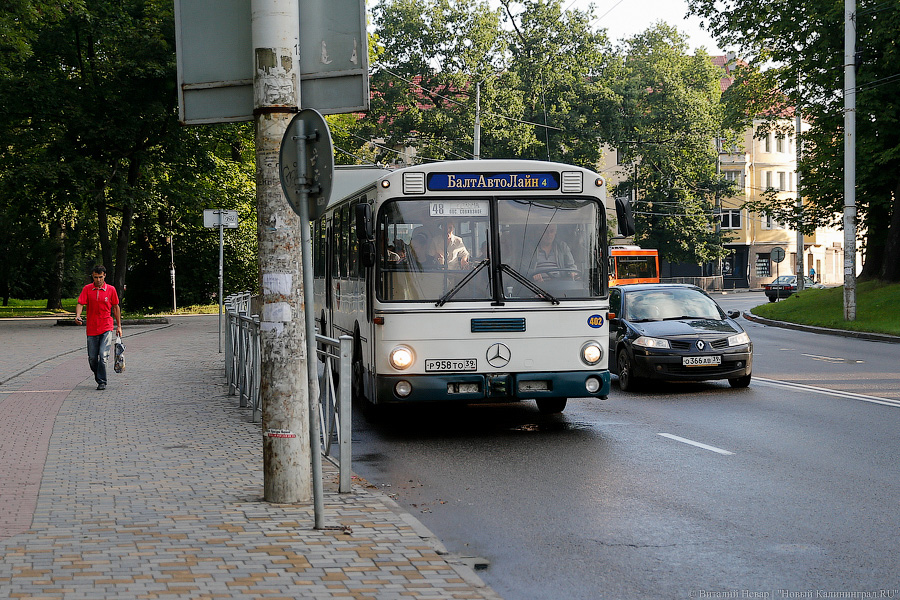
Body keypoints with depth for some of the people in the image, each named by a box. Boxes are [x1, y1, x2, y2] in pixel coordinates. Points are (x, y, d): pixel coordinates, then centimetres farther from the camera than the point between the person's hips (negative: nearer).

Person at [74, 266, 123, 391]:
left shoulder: (111, 290, 1)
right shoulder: (87, 289, 2)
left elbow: (116, 307, 10)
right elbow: (80, 303, -4)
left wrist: (119, 326, 10)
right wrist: (78, 315, -26)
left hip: (106, 328, -2)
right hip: (92, 328, 2)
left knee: (103, 356, -14)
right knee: (92, 358, 6)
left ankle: (102, 382, -6)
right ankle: (98, 377, 32)